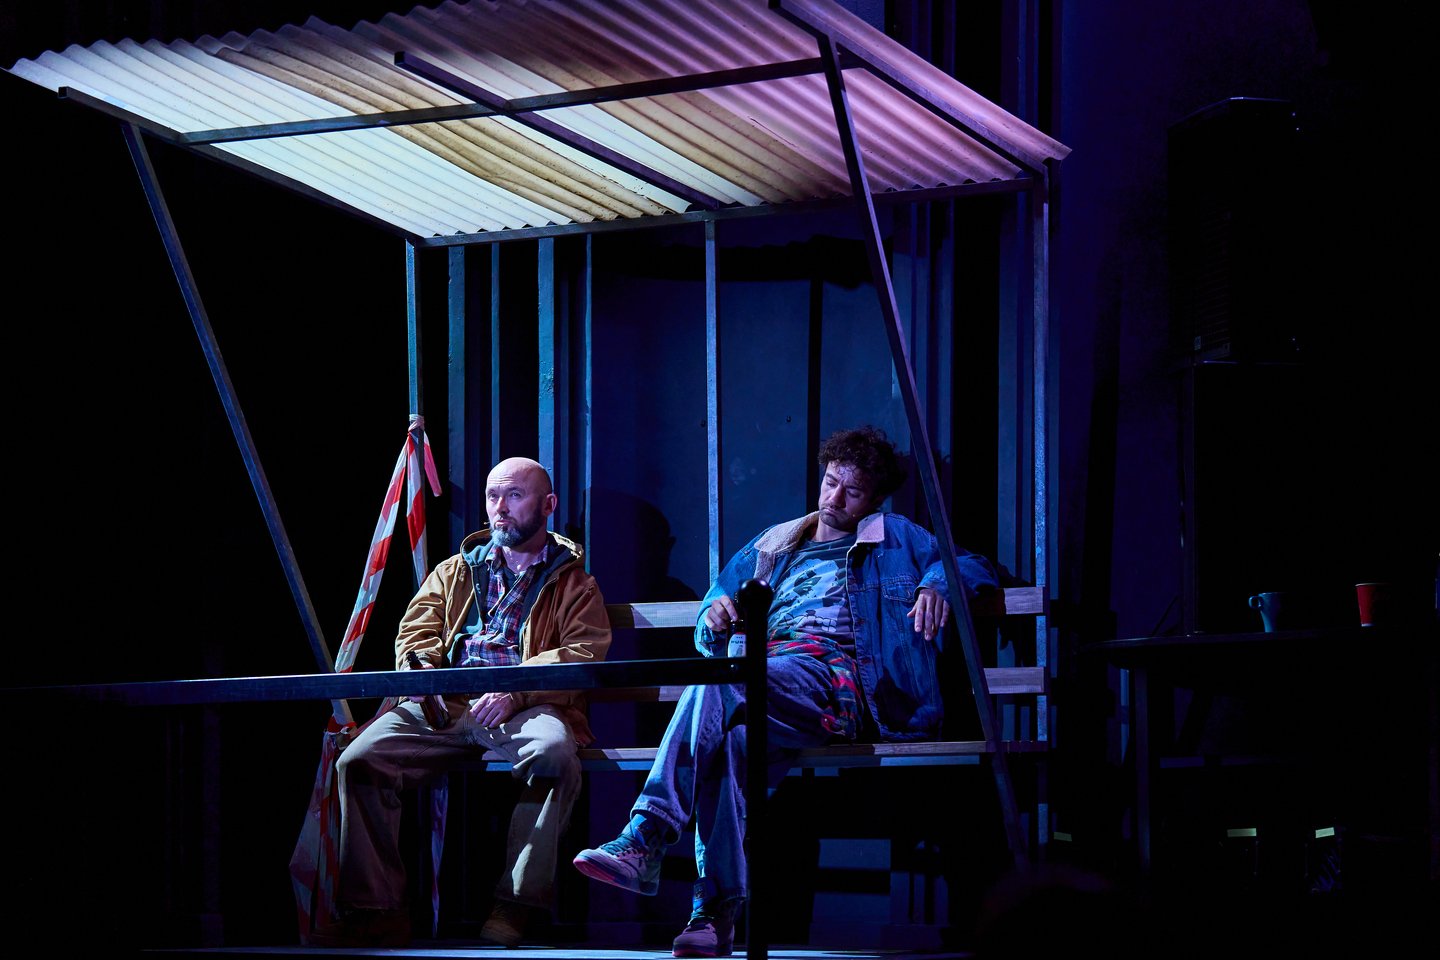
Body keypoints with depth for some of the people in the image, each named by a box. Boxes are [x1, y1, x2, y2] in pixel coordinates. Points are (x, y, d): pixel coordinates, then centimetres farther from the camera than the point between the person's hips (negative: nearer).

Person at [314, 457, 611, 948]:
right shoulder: (455, 571, 29)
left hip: (526, 707, -3)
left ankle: (516, 906, -32)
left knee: (554, 752, -40)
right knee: (358, 760, -22)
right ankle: (377, 910, -19)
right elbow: (416, 630, 21)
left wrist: (515, 692, -17)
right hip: (445, 706, 3)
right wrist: (420, 671, -6)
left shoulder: (572, 582, 16)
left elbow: (584, 652, 0)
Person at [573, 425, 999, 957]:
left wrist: (937, 583, 0)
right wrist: (715, 615, 10)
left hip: (838, 679, -4)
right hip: (765, 682, 4)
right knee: (736, 738, -37)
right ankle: (718, 909, -40)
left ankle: (645, 840, -43)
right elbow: (712, 642, 36)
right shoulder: (771, 548, 37)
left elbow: (974, 565, 23)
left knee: (714, 687, -36)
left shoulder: (896, 539, 27)